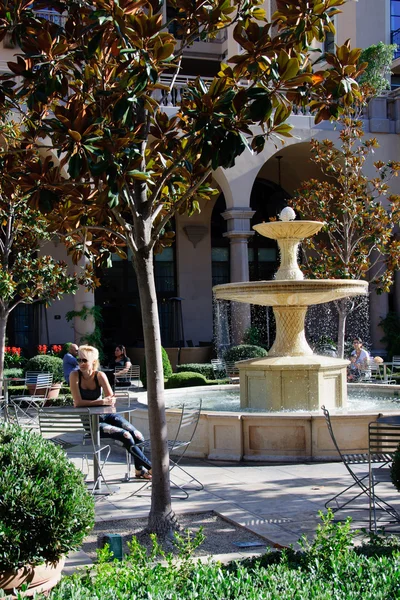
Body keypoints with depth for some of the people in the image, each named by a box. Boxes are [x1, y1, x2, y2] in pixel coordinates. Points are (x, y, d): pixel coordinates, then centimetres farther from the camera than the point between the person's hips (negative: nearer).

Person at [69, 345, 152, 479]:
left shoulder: (100, 375, -5)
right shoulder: (75, 375, -12)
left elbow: (111, 400, -7)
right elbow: (78, 402, -20)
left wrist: (110, 401, -31)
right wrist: (101, 402, -28)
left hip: (105, 415, 4)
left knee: (137, 436, -14)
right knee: (125, 436, -22)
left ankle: (140, 469, 9)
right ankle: (150, 467, -5)